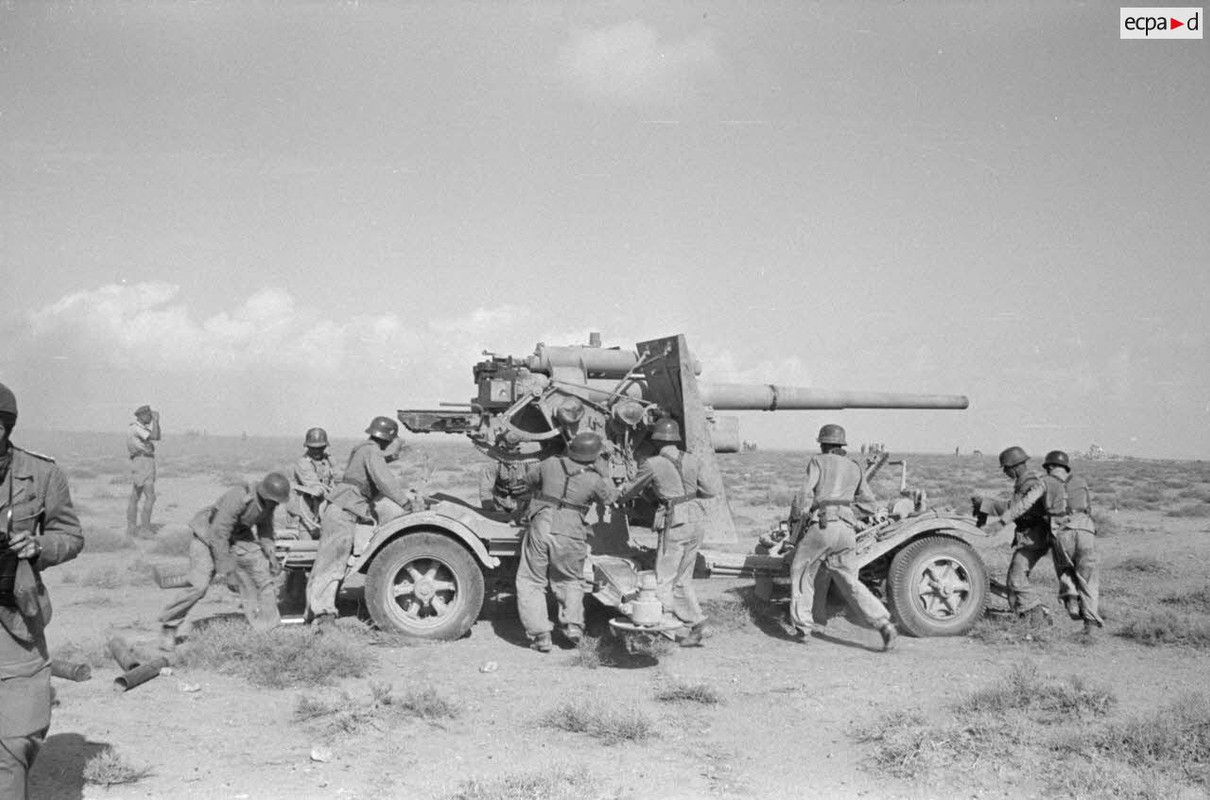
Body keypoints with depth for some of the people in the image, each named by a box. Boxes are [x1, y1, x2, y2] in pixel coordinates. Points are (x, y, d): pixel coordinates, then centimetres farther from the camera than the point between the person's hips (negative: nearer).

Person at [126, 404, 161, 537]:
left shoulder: (142, 427, 18)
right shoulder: (136, 428, -13)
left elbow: (158, 437, 22)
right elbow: (154, 437, -22)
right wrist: (156, 420, -14)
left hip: (142, 463, 11)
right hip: (143, 462, -11)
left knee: (135, 497, 10)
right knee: (150, 497, -12)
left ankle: (131, 528, 12)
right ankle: (145, 528, -14)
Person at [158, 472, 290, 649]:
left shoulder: (269, 502, -12)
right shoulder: (238, 498, -35)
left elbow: (265, 526, 9)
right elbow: (219, 533, -31)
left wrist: (270, 553, -1)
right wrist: (226, 568, -26)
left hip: (239, 536, 7)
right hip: (209, 534, -7)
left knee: (266, 577, -4)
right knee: (198, 586, -17)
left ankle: (268, 630, 4)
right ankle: (168, 627, 3)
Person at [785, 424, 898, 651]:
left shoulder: (818, 461, 8)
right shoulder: (854, 468, 22)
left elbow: (805, 494, -4)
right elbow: (869, 505, 24)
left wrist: (795, 517, 11)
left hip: (823, 525, -4)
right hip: (847, 529, 4)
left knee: (801, 572, 14)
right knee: (849, 582, 9)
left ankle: (802, 628, 12)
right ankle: (884, 624, -8)